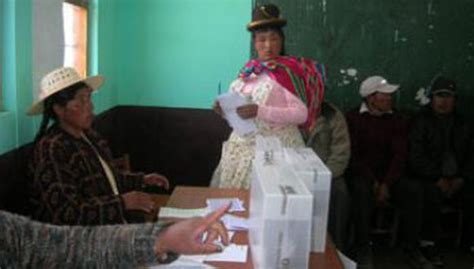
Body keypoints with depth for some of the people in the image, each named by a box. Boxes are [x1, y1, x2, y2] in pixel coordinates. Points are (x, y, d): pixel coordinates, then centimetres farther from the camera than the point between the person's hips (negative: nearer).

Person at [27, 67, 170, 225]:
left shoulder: (88, 135, 8)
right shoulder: (51, 149, -16)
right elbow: (66, 212, -22)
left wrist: (142, 180, 13)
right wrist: (123, 202, -24)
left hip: (112, 224, 8)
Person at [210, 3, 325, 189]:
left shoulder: (289, 70, -8)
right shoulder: (249, 69, 8)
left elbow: (301, 114, -16)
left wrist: (260, 111, -24)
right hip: (242, 144, 5)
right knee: (232, 193, 5)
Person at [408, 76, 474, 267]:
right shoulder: (420, 122, 0)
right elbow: (416, 157, -9)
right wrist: (438, 179, -17)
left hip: (456, 179, 5)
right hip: (428, 178, -5)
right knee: (433, 193, -35)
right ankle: (428, 243, -20)